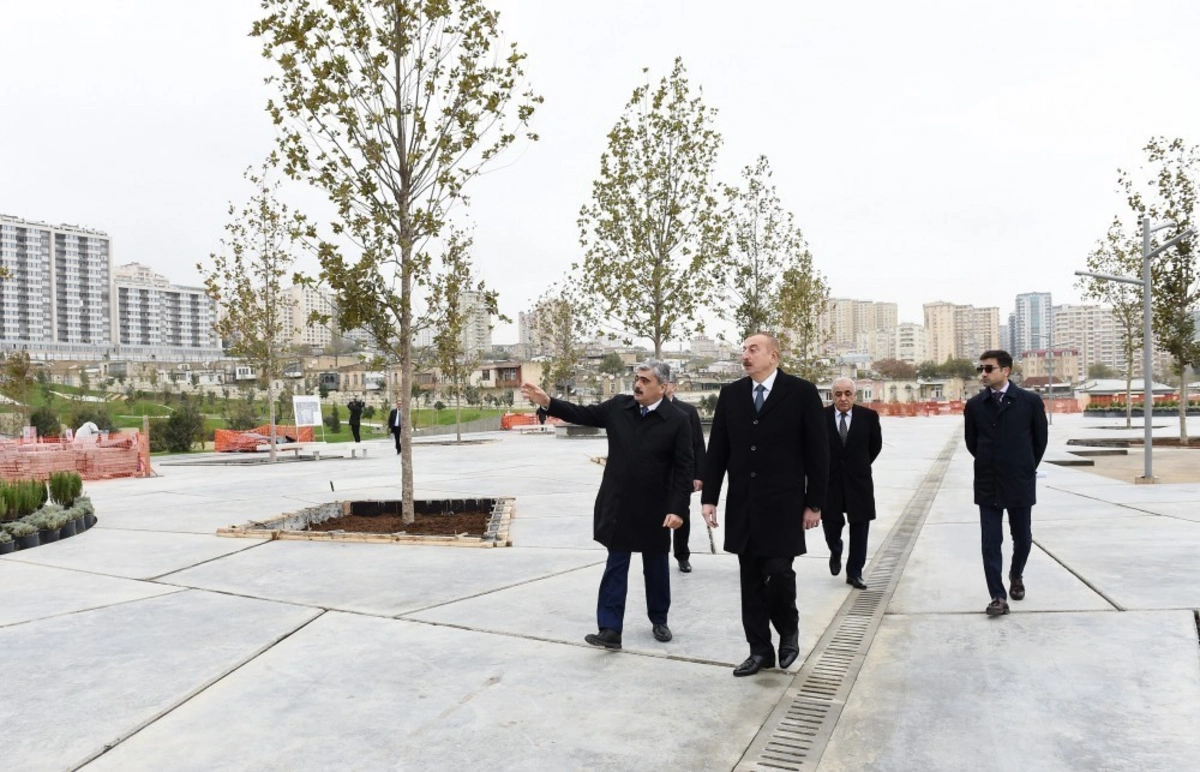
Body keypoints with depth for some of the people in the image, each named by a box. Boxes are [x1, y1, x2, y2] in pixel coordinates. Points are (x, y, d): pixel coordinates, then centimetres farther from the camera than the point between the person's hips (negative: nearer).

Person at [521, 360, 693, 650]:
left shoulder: (677, 420, -11)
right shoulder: (618, 406, -1)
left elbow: (683, 469, -12)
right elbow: (583, 414, 2)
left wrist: (677, 509, -17)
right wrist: (547, 402, -11)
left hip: (654, 509, -2)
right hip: (618, 506, 2)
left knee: (656, 567, 15)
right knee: (616, 567, 4)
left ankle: (659, 621, 34)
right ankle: (610, 629, 6)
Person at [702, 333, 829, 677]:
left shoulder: (802, 392, -4)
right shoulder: (731, 394, 6)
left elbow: (817, 451, -4)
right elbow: (717, 450, 7)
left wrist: (814, 503, -6)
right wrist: (709, 497, 2)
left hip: (783, 503, -4)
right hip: (743, 503, 4)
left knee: (779, 571, -7)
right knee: (751, 580, 8)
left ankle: (789, 630, 23)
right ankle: (760, 649, 20)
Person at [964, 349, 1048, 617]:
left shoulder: (1030, 401, -5)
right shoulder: (974, 405, -1)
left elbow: (1040, 439, 5)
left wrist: (1025, 468, 11)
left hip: (1020, 483, 0)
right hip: (987, 484, 1)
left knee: (1022, 537, 13)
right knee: (990, 542, -2)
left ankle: (1016, 576, 41)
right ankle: (998, 596, 4)